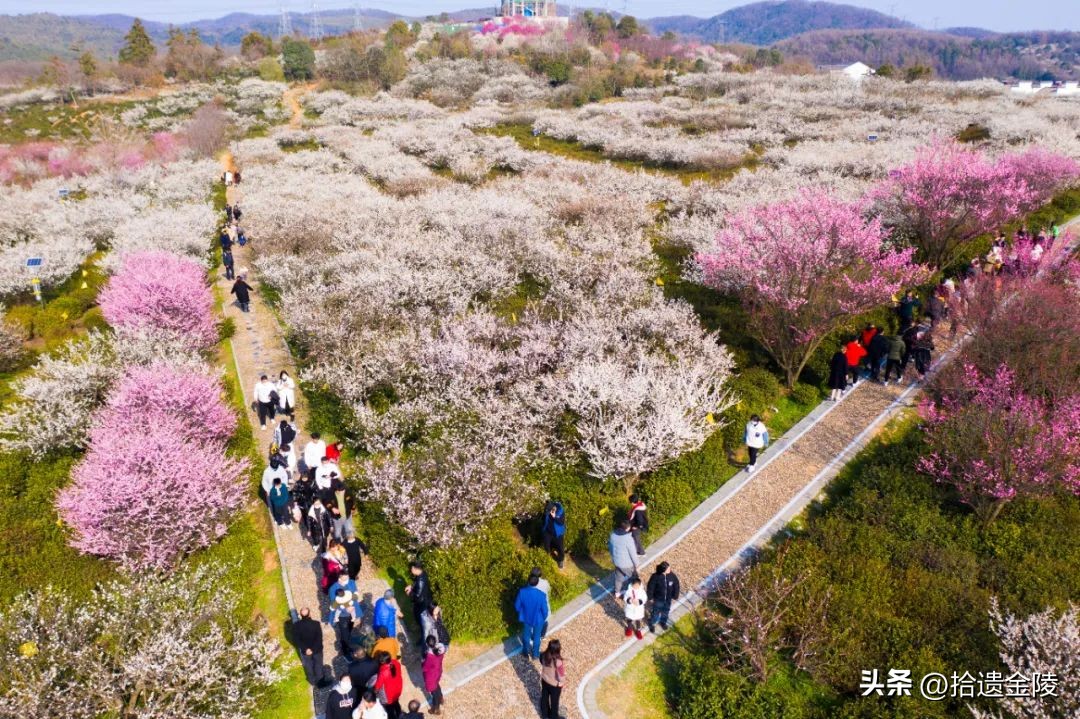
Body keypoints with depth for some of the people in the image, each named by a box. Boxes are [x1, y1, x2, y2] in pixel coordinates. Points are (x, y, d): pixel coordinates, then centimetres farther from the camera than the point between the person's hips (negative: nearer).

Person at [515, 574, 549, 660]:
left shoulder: (522, 591, -27)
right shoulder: (541, 595, -33)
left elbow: (517, 606, -11)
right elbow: (544, 610, -19)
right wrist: (544, 618, 3)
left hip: (525, 618, 2)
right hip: (537, 620, -2)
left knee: (526, 635, 28)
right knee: (536, 637, 24)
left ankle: (526, 652, 49)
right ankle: (535, 654, 45)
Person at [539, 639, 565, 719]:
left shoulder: (544, 655, -23)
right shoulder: (558, 662, -40)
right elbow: (562, 678, -29)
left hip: (545, 680, 5)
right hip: (555, 685, -5)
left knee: (544, 698, 29)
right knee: (554, 701, 23)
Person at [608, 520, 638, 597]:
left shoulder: (612, 535, -9)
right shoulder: (628, 538, -29)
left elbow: (610, 548, 6)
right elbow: (633, 553, -20)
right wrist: (636, 564, -7)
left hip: (617, 561, 6)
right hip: (627, 563, -6)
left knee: (619, 577, 27)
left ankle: (617, 593, 43)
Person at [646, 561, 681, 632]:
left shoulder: (672, 575, -22)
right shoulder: (656, 576, -30)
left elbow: (676, 586, -6)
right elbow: (650, 587, -16)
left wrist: (675, 596, 2)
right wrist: (650, 597, -7)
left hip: (668, 599, 3)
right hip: (658, 599, -3)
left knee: (666, 611, 25)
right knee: (656, 612, 15)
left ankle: (663, 622, 54)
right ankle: (652, 624, 43)